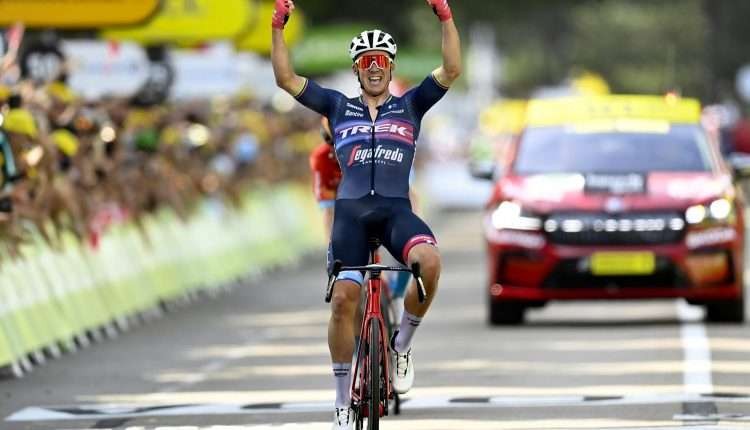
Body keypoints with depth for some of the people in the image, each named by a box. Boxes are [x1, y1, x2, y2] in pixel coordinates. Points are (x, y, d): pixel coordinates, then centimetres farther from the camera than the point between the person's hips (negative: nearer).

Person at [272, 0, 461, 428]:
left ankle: (402, 345, -8)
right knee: (343, 299, -11)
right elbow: (286, 78, 8)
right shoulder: (339, 107, 14)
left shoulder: (409, 106, 12)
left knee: (429, 261, -32)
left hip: (396, 210, -1)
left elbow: (452, 71, 1)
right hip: (351, 211, 1)